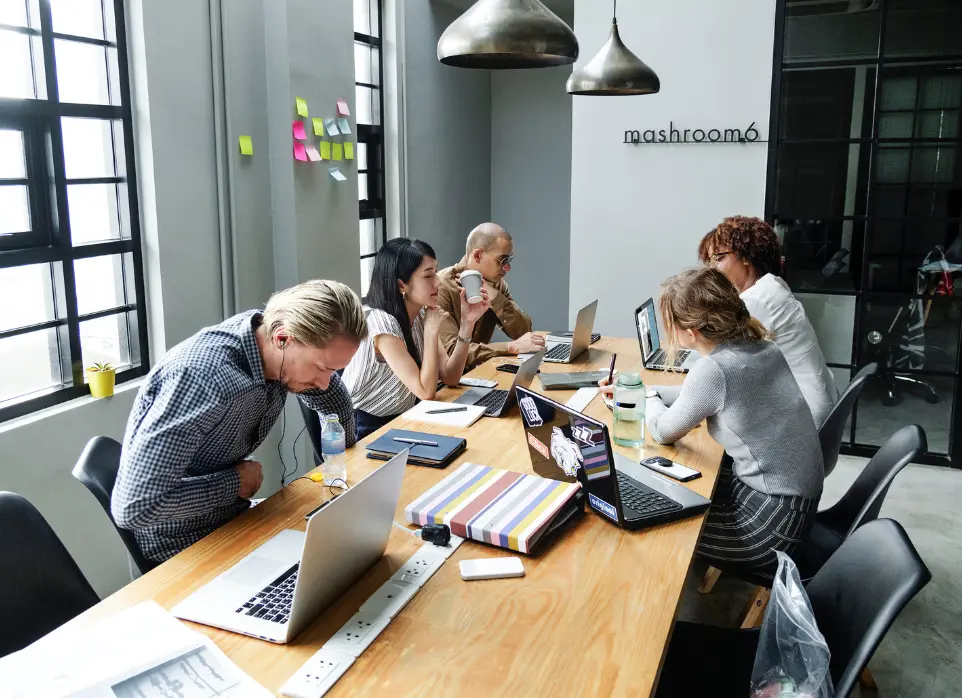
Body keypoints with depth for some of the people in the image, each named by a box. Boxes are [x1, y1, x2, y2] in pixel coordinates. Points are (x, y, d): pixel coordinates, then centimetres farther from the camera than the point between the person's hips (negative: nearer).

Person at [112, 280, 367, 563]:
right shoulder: (202, 376, -34)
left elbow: (332, 396, 12)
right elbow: (133, 507, -35)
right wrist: (235, 483, -24)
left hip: (229, 516, 7)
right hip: (183, 541, -7)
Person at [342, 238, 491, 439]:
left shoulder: (420, 316, 2)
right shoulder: (380, 322, -22)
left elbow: (450, 377, -3)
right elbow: (426, 392, -23)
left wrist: (467, 322, -10)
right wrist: (432, 329, -20)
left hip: (400, 421, 7)